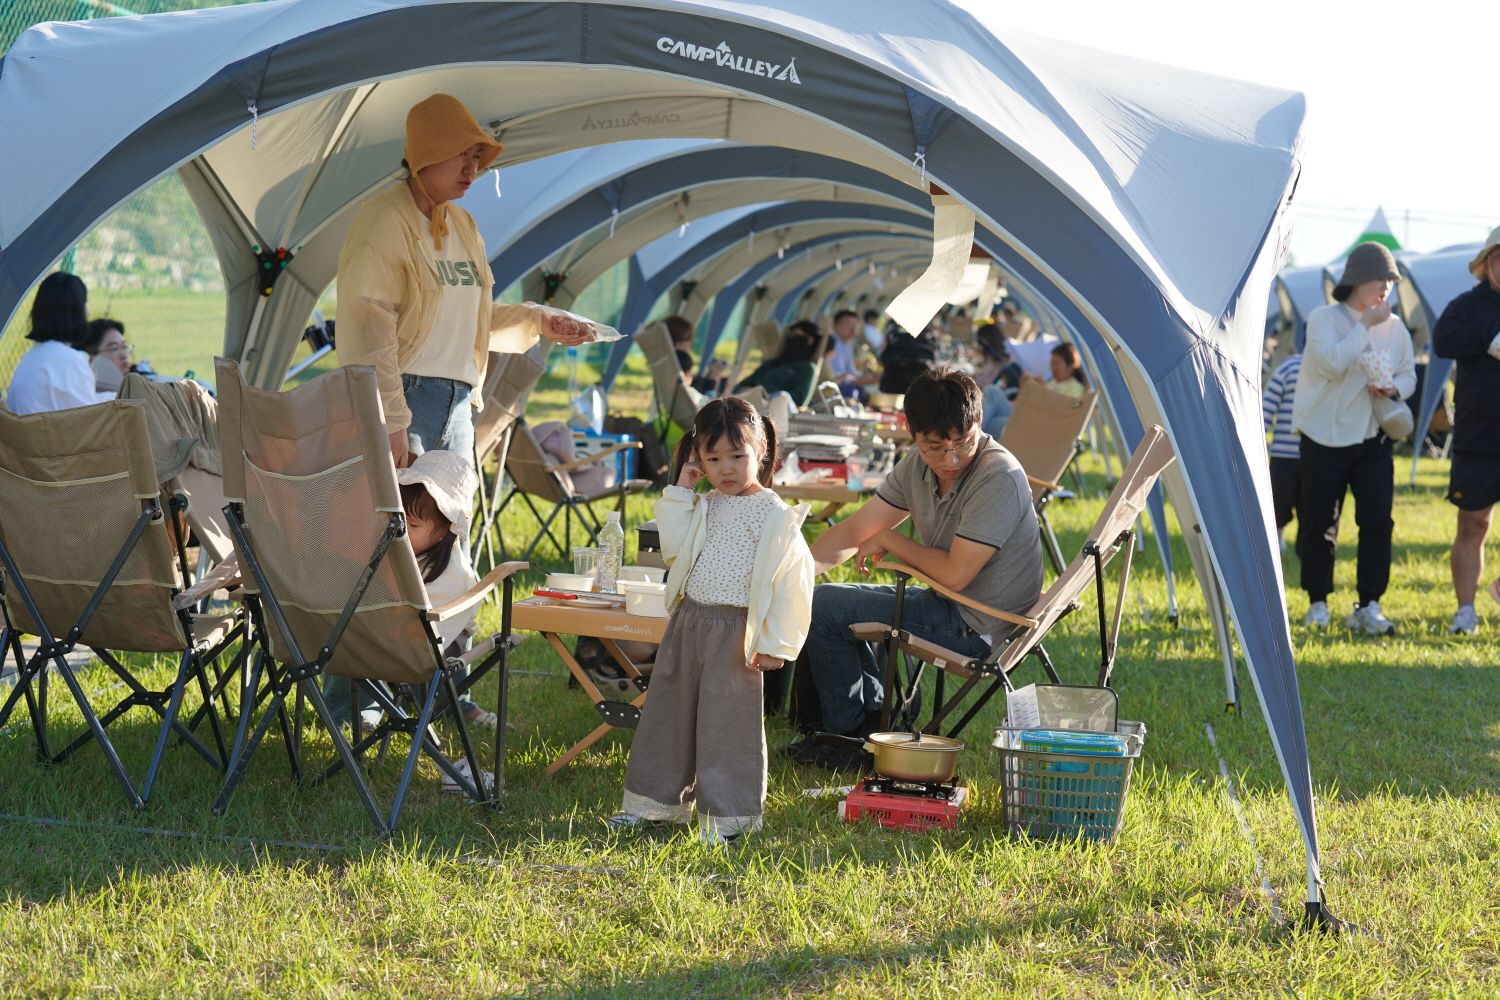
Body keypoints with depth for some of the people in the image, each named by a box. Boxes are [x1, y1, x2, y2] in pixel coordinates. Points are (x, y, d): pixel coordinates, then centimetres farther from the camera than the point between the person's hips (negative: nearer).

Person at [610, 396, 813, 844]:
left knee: (726, 720, -2)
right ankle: (657, 799, 27)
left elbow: (792, 580, -11)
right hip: (687, 621, 7)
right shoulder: (703, 508, 10)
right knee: (669, 710, 14)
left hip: (732, 631, -7)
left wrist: (776, 643, -14)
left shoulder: (773, 516, -10)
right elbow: (674, 547, 2)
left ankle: (727, 814, 9)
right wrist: (680, 493, 0)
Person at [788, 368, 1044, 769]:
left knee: (823, 606, -8)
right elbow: (856, 530, 6)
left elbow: (954, 574, -26)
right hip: (946, 604, 9)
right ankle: (878, 719, 26)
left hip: (977, 629, -9)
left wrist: (890, 541, -10)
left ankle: (849, 735, 9)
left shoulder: (998, 477, -26)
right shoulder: (918, 465, -1)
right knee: (836, 598, 22)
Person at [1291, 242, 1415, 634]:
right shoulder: (1323, 319, -7)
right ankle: (1318, 603, 16)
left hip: (1373, 440, 3)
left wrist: (1394, 388, -11)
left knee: (1378, 521, -7)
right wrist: (1365, 325, -20)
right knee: (1319, 525, 2)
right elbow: (1331, 363, -23)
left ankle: (1369, 607, -2)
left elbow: (1408, 374, 12)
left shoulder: (1395, 327, 6)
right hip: (1324, 437, -3)